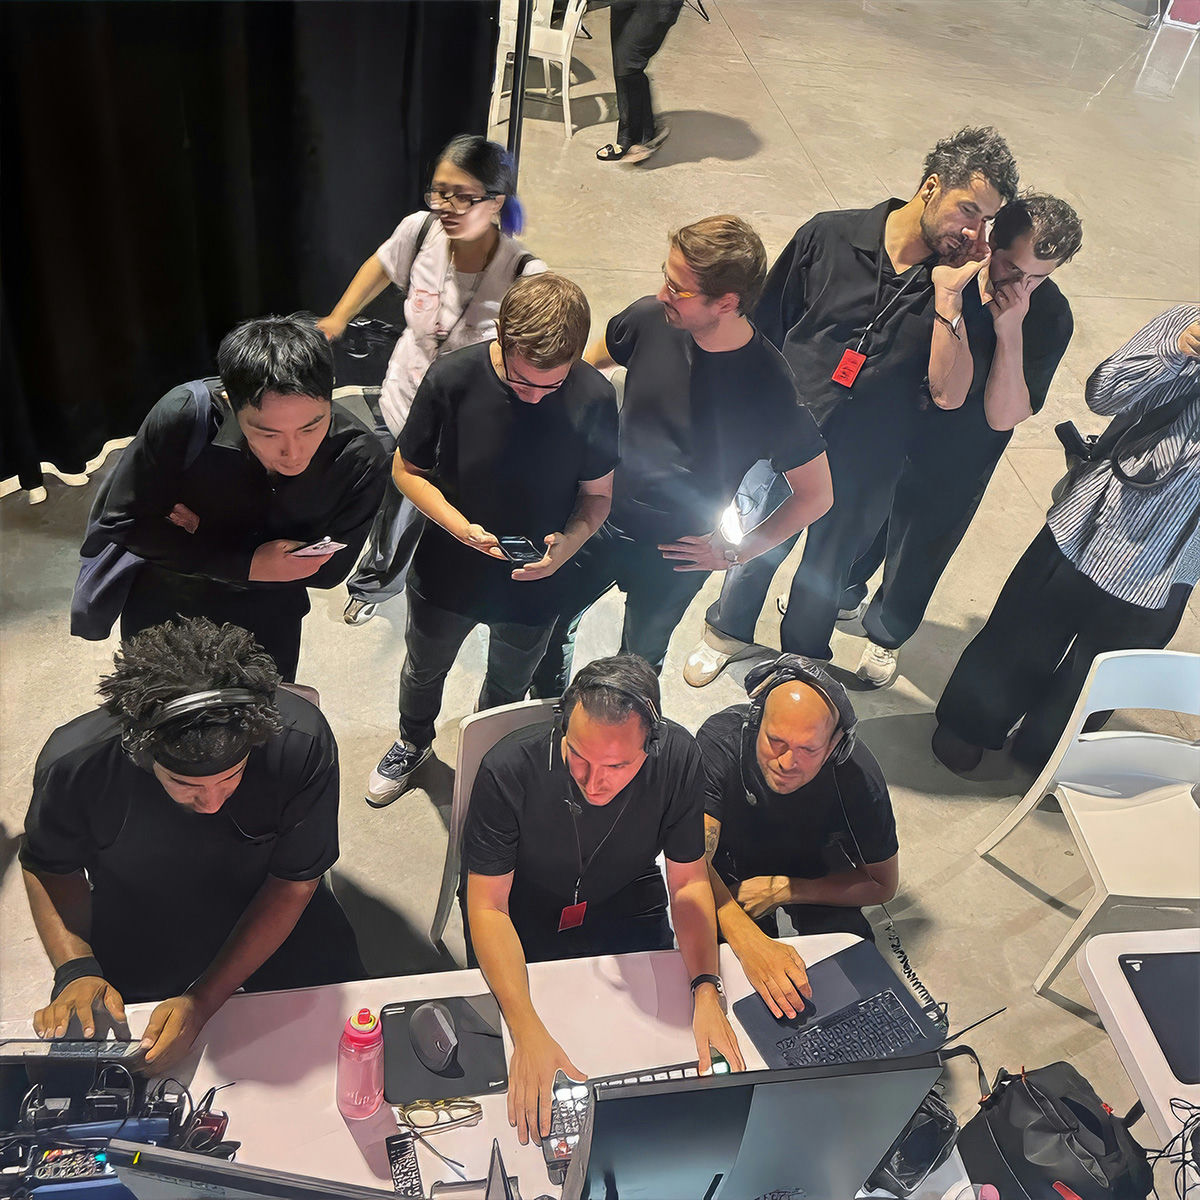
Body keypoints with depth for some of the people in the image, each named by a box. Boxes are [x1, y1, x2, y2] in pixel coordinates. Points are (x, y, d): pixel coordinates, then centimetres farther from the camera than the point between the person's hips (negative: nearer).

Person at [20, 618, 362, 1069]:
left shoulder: (302, 743, -34)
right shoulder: (74, 763, -31)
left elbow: (294, 883, -20)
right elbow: (48, 867, -7)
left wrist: (201, 1002, -26)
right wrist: (76, 969, -22)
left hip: (273, 923, 0)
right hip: (137, 936, 1)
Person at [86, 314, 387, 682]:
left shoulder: (359, 460, -29)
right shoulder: (184, 416, -33)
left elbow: (328, 568, -17)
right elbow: (122, 521, -22)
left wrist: (206, 533, -23)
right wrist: (247, 565, -31)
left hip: (267, 620, 1)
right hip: (165, 607, 0)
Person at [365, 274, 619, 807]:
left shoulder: (593, 397, -24)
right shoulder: (453, 378, -26)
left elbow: (597, 495, -9)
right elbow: (407, 469, -11)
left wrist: (569, 541, -29)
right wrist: (459, 526, -26)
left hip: (533, 583, 1)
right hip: (447, 570, 0)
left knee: (508, 688, 27)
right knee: (424, 670, 28)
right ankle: (413, 743, 61)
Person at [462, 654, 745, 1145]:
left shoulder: (678, 759, -25)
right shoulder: (509, 769, -32)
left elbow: (689, 883, -11)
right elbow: (488, 907, -25)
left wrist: (707, 990, -26)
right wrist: (528, 1031, -37)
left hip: (627, 907, 2)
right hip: (523, 918, -2)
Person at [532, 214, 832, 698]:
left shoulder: (769, 389, -28)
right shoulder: (652, 319, -17)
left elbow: (816, 495, -15)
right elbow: (590, 360, 6)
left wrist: (735, 551, -11)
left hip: (675, 555, -3)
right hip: (603, 518, 4)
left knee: (640, 658, 20)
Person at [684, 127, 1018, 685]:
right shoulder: (830, 236, -11)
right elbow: (765, 330, -2)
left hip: (864, 471, 1)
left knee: (825, 575, 21)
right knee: (757, 551, 21)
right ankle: (728, 632, 50)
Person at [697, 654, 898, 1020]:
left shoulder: (858, 778, -29)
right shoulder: (720, 740, -35)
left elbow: (882, 885, -13)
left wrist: (782, 891, -23)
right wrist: (751, 942, -54)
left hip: (812, 871, 1)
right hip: (730, 867, -1)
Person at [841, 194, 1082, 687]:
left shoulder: (1051, 318, -19)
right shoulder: (948, 270, -23)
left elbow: (1003, 416, -24)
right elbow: (949, 388, -30)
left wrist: (1010, 330, -32)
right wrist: (948, 299, -40)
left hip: (955, 466, 0)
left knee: (918, 553, 19)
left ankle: (886, 632, 49)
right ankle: (843, 596, 56)